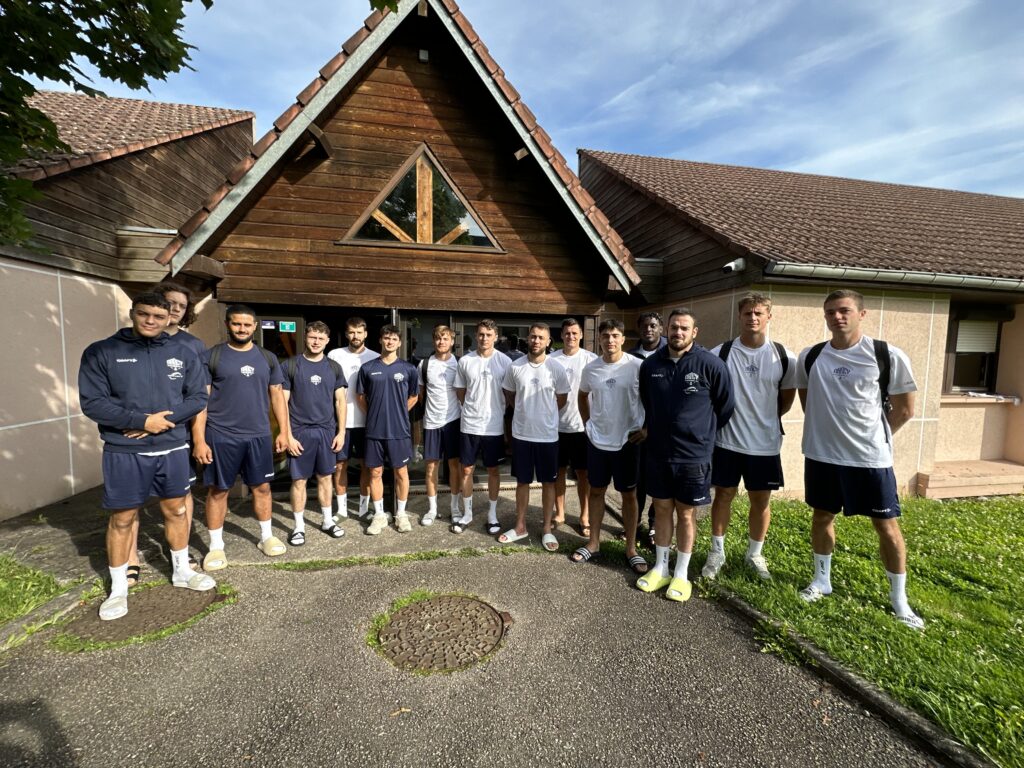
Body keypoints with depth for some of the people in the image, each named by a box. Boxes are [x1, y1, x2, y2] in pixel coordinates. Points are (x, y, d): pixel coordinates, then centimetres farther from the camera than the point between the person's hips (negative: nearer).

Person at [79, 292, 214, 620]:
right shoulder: (101, 352, -4)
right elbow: (92, 402, -9)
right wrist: (142, 421, -18)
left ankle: (182, 571, 32)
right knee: (122, 519, 8)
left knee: (176, 510, 14)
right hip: (124, 453, -2)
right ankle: (118, 588, 26)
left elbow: (199, 396, 1)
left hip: (172, 449, 3)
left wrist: (165, 420, -13)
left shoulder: (183, 354, 3)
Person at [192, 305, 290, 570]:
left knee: (262, 487, 11)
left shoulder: (267, 358, 7)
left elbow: (277, 395, 9)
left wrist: (283, 431, 5)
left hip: (259, 436, 3)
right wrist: (199, 440, -9)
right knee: (218, 490, 8)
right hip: (220, 437, -2)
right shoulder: (210, 356, -3)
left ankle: (267, 536, 27)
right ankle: (216, 546, 23)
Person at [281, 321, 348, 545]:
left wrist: (341, 432, 1)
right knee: (299, 480, 5)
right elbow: (282, 402, -4)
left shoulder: (334, 367, 6)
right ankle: (299, 526, 19)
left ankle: (327, 521, 26)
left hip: (327, 431, 3)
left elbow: (340, 401, 7)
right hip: (300, 431, -2)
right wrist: (288, 435, -10)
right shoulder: (290, 365, -3)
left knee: (325, 477, 12)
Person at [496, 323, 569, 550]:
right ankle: (520, 526, 28)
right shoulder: (515, 367, -3)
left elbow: (561, 400, 5)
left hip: (547, 435, -1)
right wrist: (527, 411, 10)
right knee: (522, 481, 13)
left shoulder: (557, 369, -8)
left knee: (548, 482, 10)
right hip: (521, 434, 2)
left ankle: (547, 529, 24)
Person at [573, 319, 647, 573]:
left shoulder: (637, 366, -11)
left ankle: (631, 548, 22)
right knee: (596, 491, 13)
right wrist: (587, 422, 10)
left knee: (629, 494, 9)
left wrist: (647, 427, -6)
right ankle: (593, 542, 27)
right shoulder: (590, 369, -1)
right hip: (597, 439, 3)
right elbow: (582, 396, 17)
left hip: (627, 440, -3)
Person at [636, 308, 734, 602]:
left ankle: (681, 575, 25)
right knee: (662, 509, 13)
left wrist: (703, 432, 7)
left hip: (694, 454, -3)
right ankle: (660, 569, 28)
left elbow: (725, 405, 1)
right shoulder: (650, 364, 0)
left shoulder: (711, 364, -11)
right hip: (657, 452, 3)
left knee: (685, 513, 9)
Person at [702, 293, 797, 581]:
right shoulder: (719, 354, -7)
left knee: (761, 500, 13)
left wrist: (766, 419, 9)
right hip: (727, 441, -1)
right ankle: (717, 552, 26)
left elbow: (788, 397, 11)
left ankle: (754, 554, 33)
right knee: (723, 495, 10)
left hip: (765, 443, 1)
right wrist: (721, 419, 1)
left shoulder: (784, 357, -3)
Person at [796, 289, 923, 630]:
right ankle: (822, 581, 34)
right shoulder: (810, 357, -1)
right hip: (821, 454, 3)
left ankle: (898, 599, 28)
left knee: (887, 525, 8)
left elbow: (904, 409, -1)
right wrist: (828, 431, 10)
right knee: (822, 517, 15)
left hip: (871, 457, -2)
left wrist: (872, 438, 2)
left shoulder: (888, 356, -9)